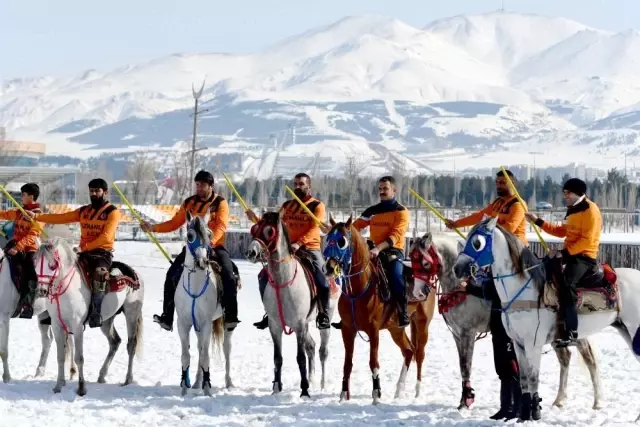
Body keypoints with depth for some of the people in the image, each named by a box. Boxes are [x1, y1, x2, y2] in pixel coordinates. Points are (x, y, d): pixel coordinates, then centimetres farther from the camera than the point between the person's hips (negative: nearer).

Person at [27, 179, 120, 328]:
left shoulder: (112, 212, -2)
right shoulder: (84, 211, 16)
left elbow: (106, 237, -14)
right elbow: (61, 218, 12)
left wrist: (84, 248, -21)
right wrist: (36, 216, 3)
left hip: (103, 253, -6)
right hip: (85, 252, 6)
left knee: (99, 273, -36)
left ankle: (95, 314, -33)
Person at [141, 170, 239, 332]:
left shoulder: (220, 203, -2)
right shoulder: (189, 203, 9)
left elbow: (221, 226, -15)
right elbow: (174, 223, 9)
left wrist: (211, 241, -34)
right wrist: (153, 228, -4)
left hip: (215, 246, -3)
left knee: (228, 277, -24)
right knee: (172, 275, -14)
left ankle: (231, 317, -18)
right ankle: (167, 317, -11)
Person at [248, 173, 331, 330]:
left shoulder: (317, 205, -2)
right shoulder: (287, 206, 13)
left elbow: (314, 229, -14)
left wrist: (299, 243, -28)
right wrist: (255, 219, 1)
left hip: (310, 248, -5)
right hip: (287, 249, 5)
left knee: (322, 281, -22)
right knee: (264, 276, -3)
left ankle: (323, 314, -1)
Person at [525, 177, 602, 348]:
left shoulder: (590, 211, -12)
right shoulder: (572, 210, 18)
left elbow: (586, 240, -20)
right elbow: (562, 231, 26)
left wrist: (564, 253, -23)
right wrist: (538, 221, 21)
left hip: (585, 256, -11)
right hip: (570, 254, 11)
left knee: (565, 283, -30)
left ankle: (570, 332, -33)